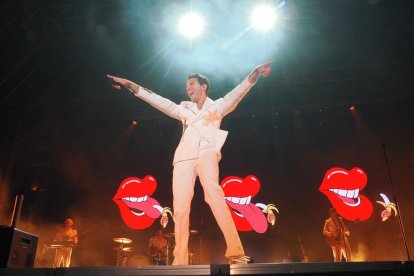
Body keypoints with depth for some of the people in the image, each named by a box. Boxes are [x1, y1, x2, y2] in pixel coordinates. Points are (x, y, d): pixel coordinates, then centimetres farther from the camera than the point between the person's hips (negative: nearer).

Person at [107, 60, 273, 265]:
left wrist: (255, 73, -10)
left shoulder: (217, 106, 21)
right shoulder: (184, 109, 29)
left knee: (213, 193, -29)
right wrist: (131, 85, 15)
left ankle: (236, 253, -34)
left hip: (206, 153, -3)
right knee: (180, 207, -10)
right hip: (184, 157, 4)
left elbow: (236, 93, 7)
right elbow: (160, 101, 22)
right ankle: (180, 261, -6)